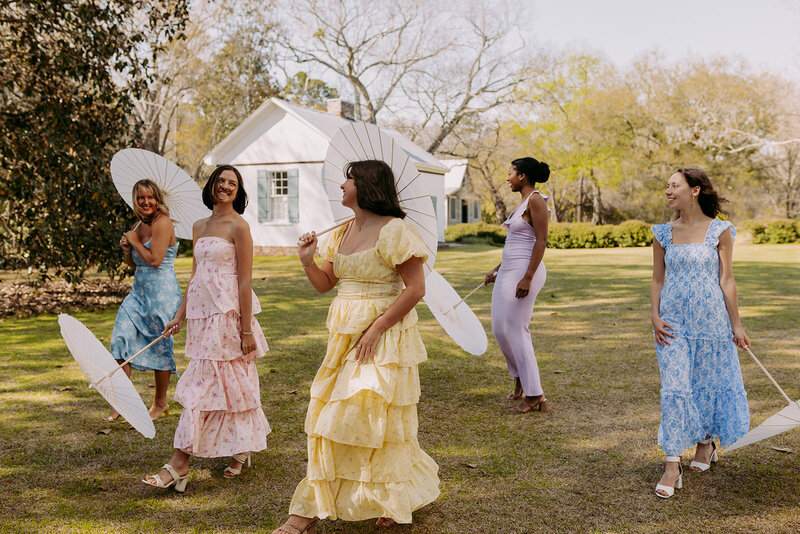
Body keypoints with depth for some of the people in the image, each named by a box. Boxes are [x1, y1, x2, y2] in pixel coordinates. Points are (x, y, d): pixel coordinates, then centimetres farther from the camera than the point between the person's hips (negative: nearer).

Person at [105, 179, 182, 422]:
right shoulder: (138, 226, 12)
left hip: (161, 292, -8)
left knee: (159, 346, 3)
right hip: (138, 292, 8)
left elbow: (154, 260, -22)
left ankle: (160, 403, 19)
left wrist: (135, 242, -8)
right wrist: (126, 249, 1)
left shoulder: (162, 223, -13)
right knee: (121, 339, -2)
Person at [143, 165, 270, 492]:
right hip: (202, 311, 7)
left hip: (227, 313, -7)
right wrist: (180, 315, 16)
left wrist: (246, 330, -13)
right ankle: (241, 451, 28)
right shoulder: (199, 227, 14)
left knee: (202, 386, -7)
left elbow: (245, 281, -11)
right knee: (228, 385, 14)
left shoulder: (238, 226, -8)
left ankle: (179, 465, -5)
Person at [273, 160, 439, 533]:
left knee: (357, 417, -4)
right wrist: (308, 261, -4)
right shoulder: (342, 234, 12)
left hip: (383, 336, -8)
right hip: (345, 334, 8)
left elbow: (415, 288, -15)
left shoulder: (393, 230, -11)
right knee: (333, 417, 9)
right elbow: (325, 284, 17)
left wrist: (375, 329, -18)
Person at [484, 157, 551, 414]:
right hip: (509, 269, 10)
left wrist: (527, 277, -23)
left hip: (524, 271, -10)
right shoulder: (522, 202, 17)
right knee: (499, 328, 12)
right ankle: (520, 379, 29)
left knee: (516, 330, -7)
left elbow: (541, 241, -18)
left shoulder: (536, 200, -12)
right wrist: (497, 269, 24)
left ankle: (535, 395, 1)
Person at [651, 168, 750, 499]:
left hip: (710, 319, -1)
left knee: (709, 383, 10)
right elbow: (657, 280, 10)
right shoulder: (663, 234, 5)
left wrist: (736, 324, 1)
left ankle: (706, 441, 37)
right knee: (674, 388, -5)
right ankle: (673, 466, -1)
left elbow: (726, 280, 0)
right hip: (673, 321, 2)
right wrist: (655, 316, -2)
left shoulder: (719, 231, -2)